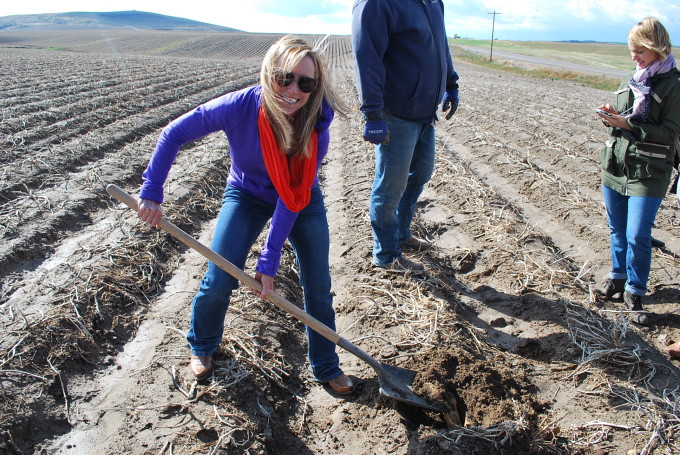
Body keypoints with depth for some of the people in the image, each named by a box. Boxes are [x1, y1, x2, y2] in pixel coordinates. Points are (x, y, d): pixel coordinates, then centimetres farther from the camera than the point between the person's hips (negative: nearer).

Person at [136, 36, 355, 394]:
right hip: (247, 194, 0)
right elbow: (174, 134, -20)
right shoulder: (240, 107, -32)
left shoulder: (316, 125, -29)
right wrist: (151, 192, -22)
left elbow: (293, 197, -27)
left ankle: (326, 366, 21)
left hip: (302, 202, 1)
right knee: (218, 280, -7)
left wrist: (270, 260, -27)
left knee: (318, 285, -1)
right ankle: (202, 347, 25)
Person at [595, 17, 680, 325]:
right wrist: (612, 118, -5)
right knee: (616, 230, 15)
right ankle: (618, 276, 33)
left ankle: (634, 292, 11)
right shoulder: (631, 81, 10)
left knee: (637, 236, -5)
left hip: (648, 173, -6)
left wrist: (629, 124, -21)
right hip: (616, 165, 6)